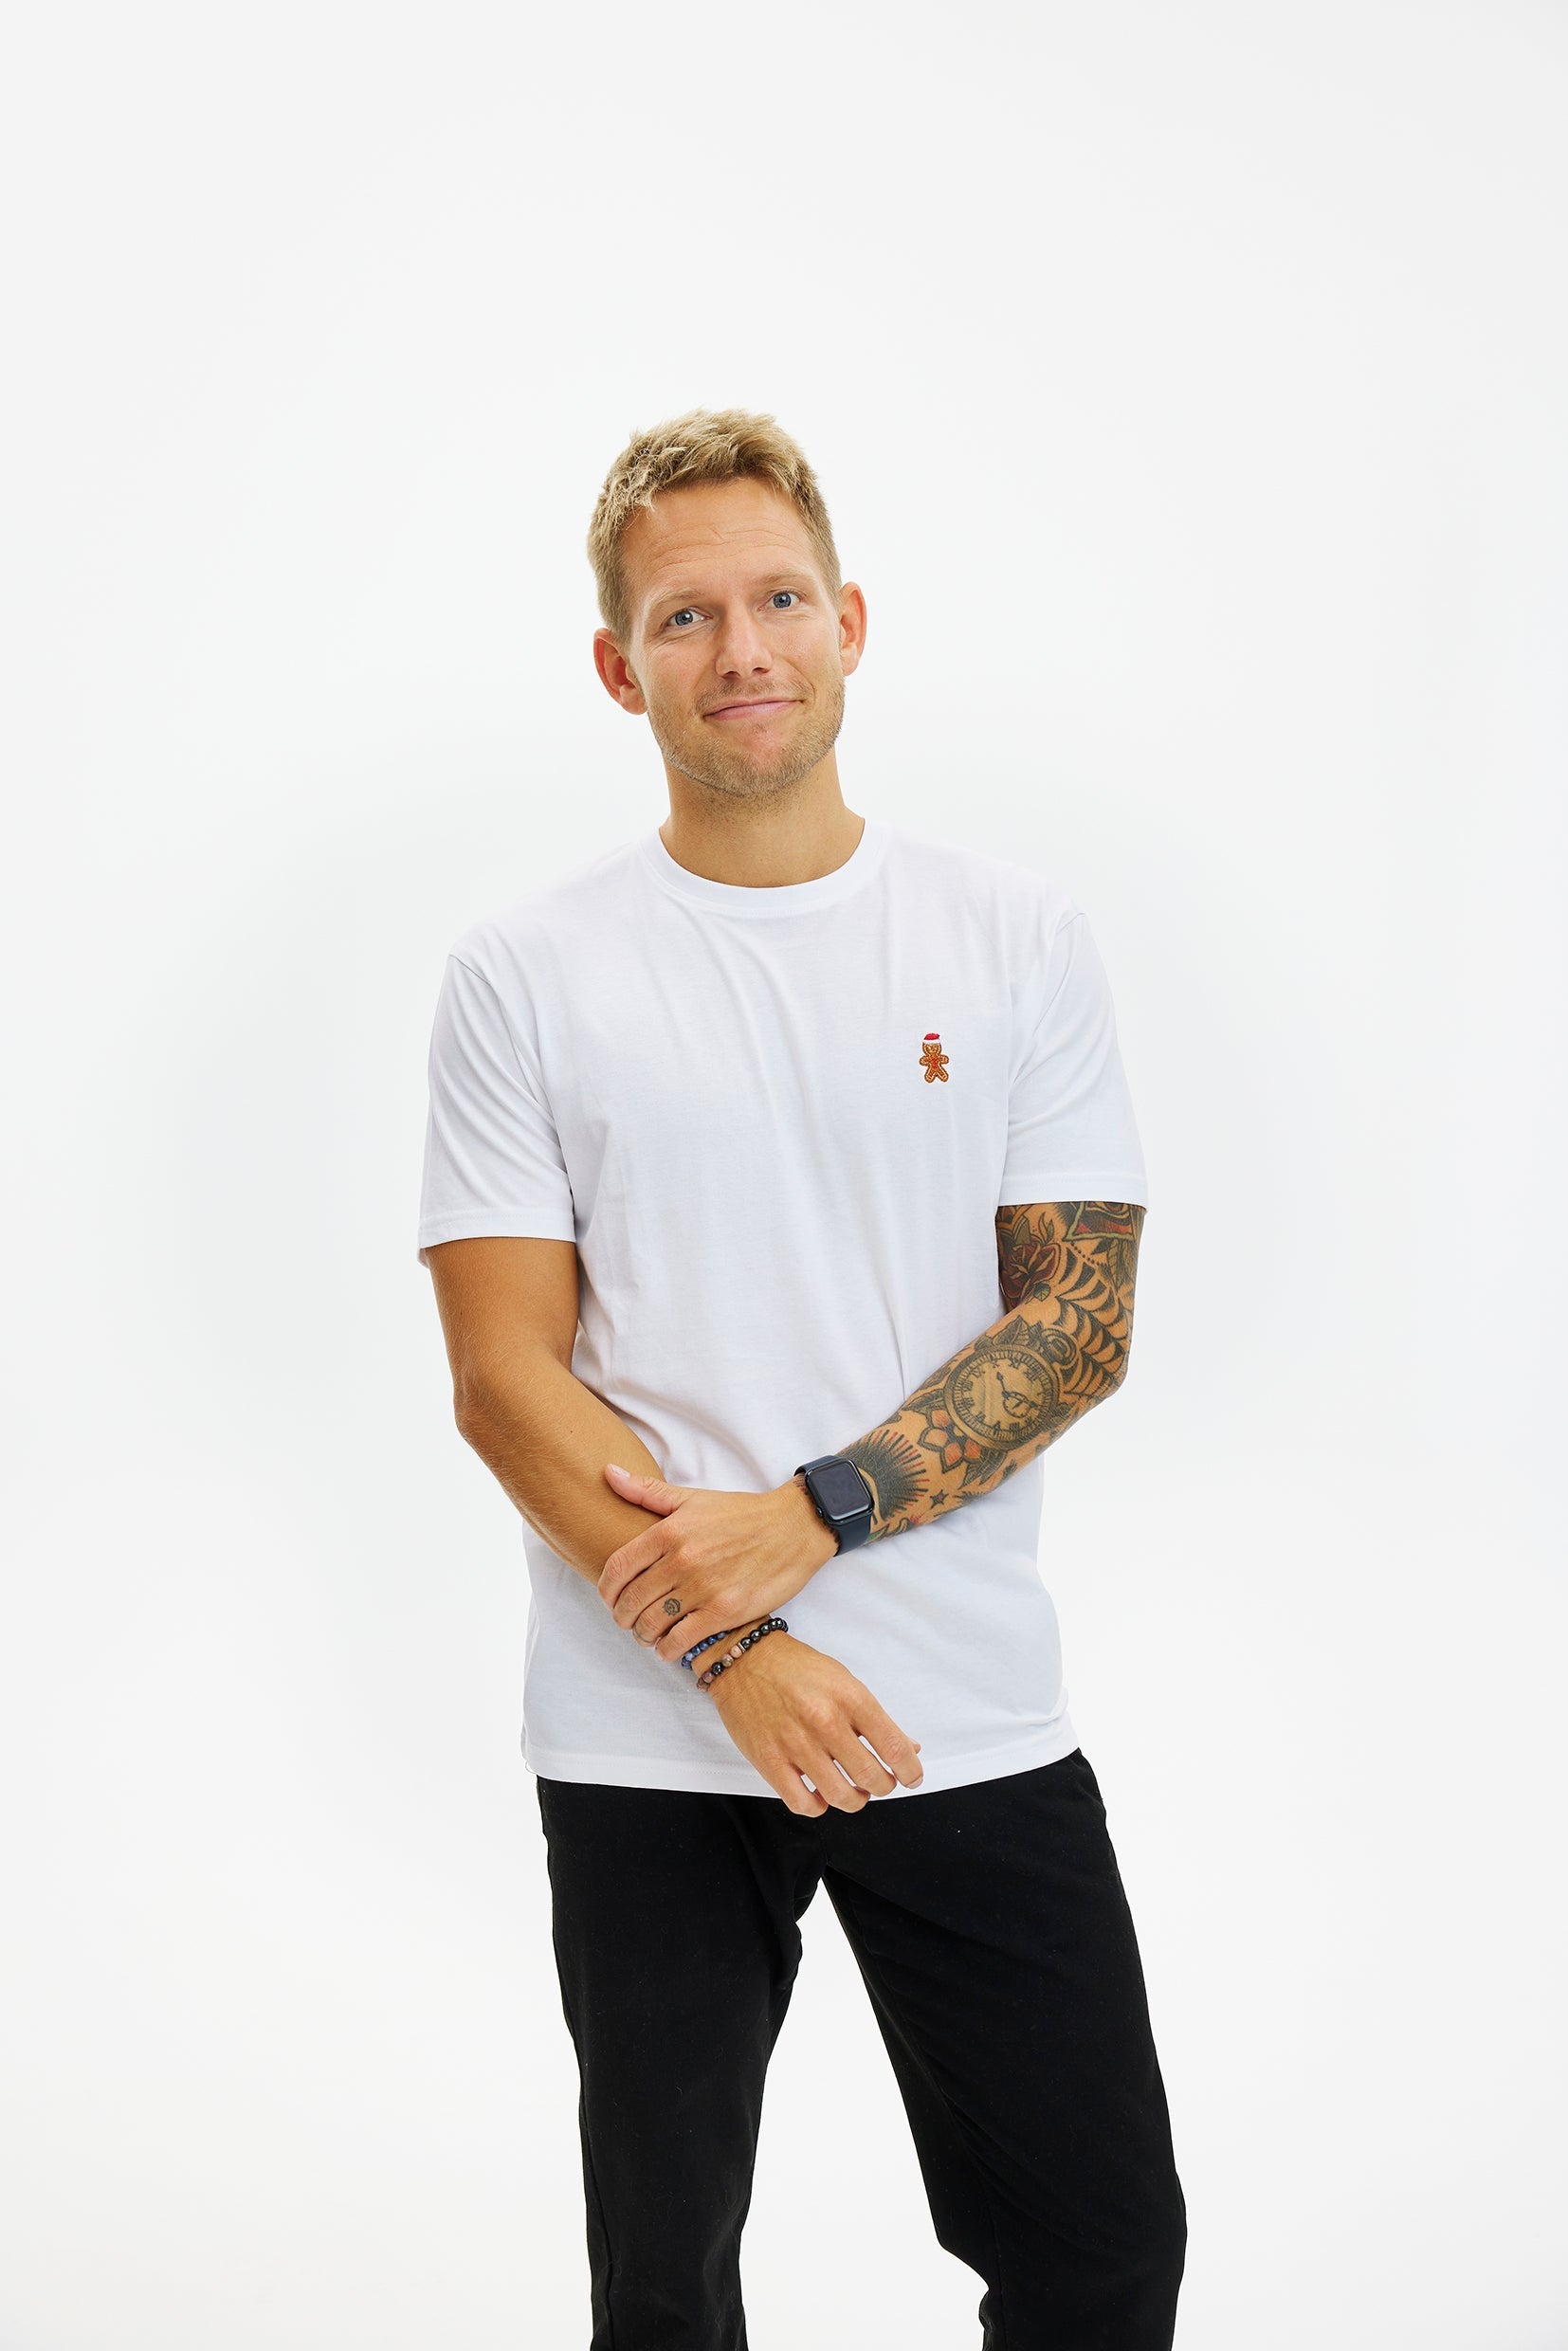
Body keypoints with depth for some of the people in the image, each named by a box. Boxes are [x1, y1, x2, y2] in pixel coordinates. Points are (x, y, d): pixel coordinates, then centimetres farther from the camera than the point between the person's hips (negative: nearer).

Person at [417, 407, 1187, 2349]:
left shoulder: (1018, 941, 2)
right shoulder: (524, 976, -1)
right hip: (645, 1739, 0)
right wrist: (736, 1660, -16)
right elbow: (504, 1378, -6)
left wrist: (806, 1517, -16)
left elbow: (1081, 1320, -2)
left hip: (973, 1726, 1)